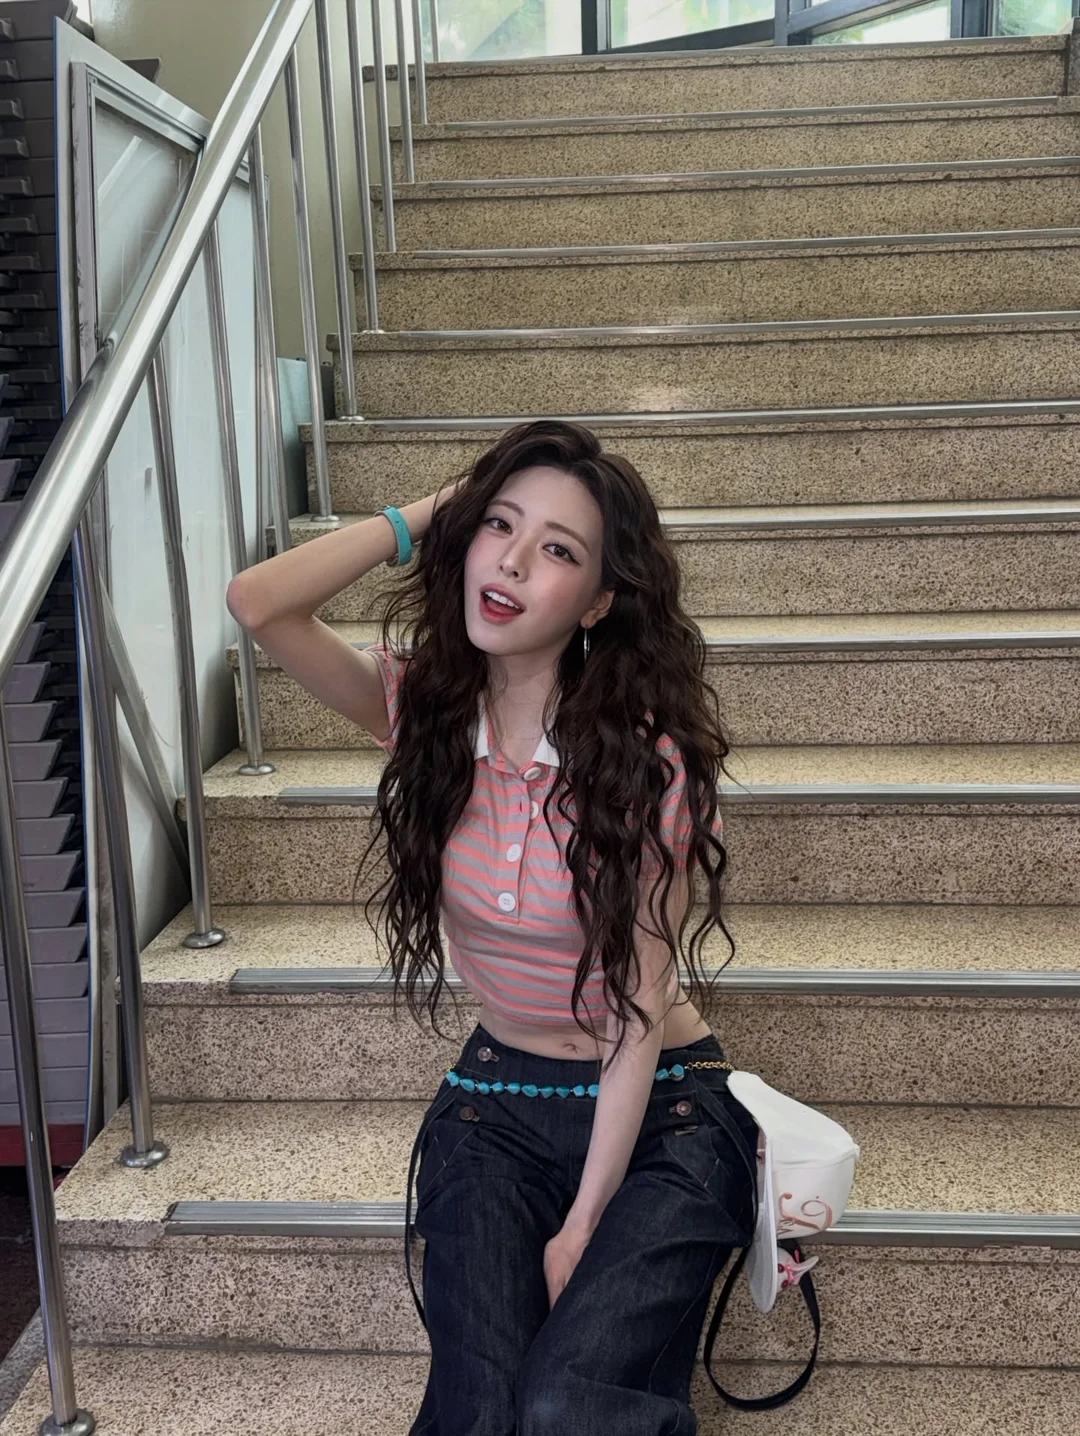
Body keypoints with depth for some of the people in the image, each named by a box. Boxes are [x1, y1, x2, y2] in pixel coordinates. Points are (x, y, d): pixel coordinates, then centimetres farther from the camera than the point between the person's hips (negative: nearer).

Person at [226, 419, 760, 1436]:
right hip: (496, 1101, 2)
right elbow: (256, 603, -23)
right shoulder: (422, 710, -6)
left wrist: (581, 1229, -14)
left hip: (656, 1113, -2)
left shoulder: (646, 762, -17)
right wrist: (430, 513, -14)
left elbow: (640, 1010, -14)